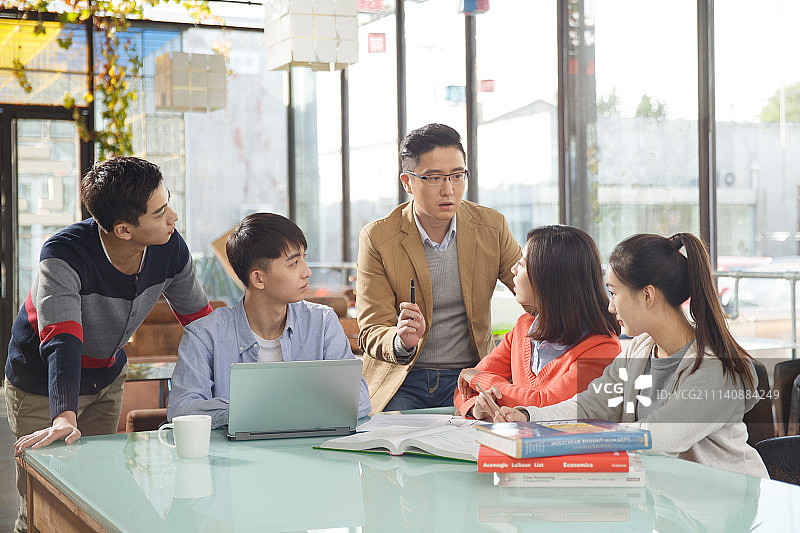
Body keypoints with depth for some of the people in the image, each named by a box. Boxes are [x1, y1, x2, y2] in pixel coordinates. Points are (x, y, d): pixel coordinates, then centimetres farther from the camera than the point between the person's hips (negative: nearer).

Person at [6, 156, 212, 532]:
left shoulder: (170, 249, -18)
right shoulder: (63, 255, -33)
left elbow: (200, 321, -6)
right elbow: (61, 342, -43)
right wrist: (65, 418, -57)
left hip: (108, 378, 5)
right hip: (43, 387, -5)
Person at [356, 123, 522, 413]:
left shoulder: (491, 226, 0)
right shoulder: (376, 237, -7)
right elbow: (371, 333, -8)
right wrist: (401, 342, -32)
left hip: (468, 376, 1)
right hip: (400, 382, -1)